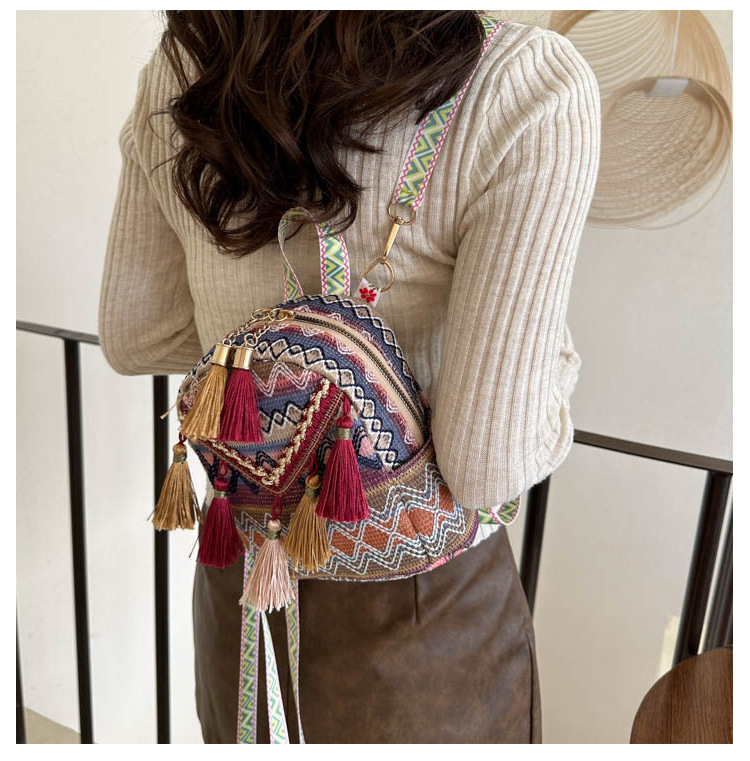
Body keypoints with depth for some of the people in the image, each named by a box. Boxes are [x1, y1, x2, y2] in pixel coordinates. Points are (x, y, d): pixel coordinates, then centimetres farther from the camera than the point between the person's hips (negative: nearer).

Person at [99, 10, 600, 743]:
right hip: (414, 592, -4)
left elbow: (134, 337, 0)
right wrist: (554, 355, -3)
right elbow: (487, 462, -24)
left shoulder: (178, 71, -9)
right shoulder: (534, 91, -25)